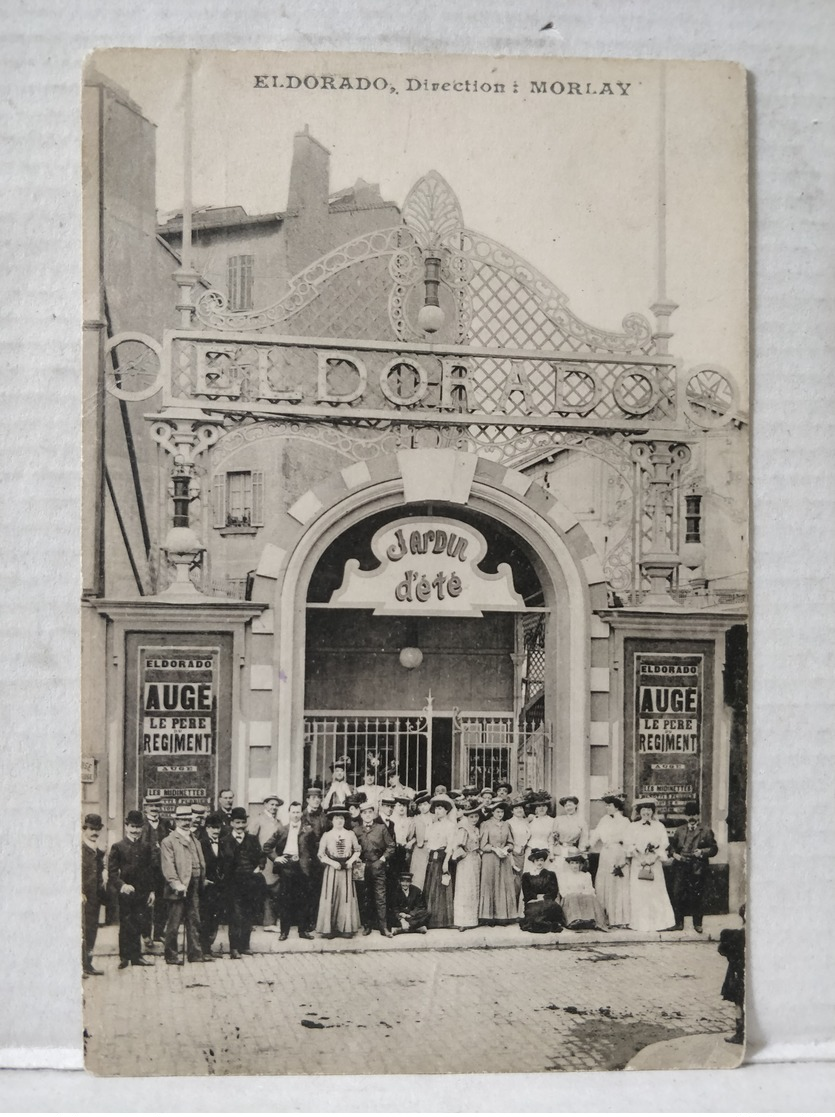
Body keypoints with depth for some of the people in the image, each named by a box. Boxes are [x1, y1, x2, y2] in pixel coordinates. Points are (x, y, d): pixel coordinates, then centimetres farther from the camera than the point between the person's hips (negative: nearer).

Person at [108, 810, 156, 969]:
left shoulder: (145, 848, 12)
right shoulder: (118, 847, -1)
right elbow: (112, 872, -6)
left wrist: (151, 891, 11)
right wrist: (122, 885, -22)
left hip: (141, 893, 3)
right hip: (125, 893, -3)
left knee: (137, 926, 6)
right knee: (125, 925, 1)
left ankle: (136, 956, 14)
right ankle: (124, 957, 8)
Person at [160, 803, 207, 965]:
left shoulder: (194, 840, 19)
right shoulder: (168, 841, -5)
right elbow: (168, 866, -14)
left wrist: (201, 881, 12)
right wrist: (176, 884, -23)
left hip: (193, 889, 7)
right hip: (179, 889, -7)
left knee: (194, 922, 10)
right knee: (173, 924, 0)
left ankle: (195, 953, 16)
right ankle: (171, 955, 8)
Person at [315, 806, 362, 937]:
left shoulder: (350, 834, 4)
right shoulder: (326, 835, 1)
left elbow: (357, 850, 11)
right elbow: (320, 854, 0)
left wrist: (351, 860, -6)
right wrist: (332, 862, -11)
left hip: (347, 869, 1)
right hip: (332, 869, -1)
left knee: (347, 897, 1)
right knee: (330, 898, -2)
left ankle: (346, 928, 6)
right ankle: (329, 928, 3)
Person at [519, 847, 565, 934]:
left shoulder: (551, 874, 19)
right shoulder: (526, 876, 17)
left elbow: (554, 892, 9)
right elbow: (526, 893, 7)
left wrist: (543, 897, -8)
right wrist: (537, 896, -9)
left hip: (548, 901, 1)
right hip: (532, 903, -1)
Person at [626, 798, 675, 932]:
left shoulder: (659, 826, 9)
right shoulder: (633, 826, 9)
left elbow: (664, 844, 2)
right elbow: (630, 845, 2)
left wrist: (654, 857, -11)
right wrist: (640, 857, -12)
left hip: (655, 862, 0)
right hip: (638, 863, 0)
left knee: (656, 891, -4)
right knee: (638, 893, -4)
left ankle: (659, 923, -1)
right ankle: (640, 923, 0)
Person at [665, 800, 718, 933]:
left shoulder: (706, 831, 7)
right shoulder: (679, 830, 16)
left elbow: (714, 848, 3)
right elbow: (672, 846, 17)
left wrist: (702, 852, -13)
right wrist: (674, 854, -3)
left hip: (698, 868, -2)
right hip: (681, 867, 3)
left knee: (697, 896, 0)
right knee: (677, 894, -1)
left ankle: (697, 924, 13)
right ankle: (679, 923, 8)